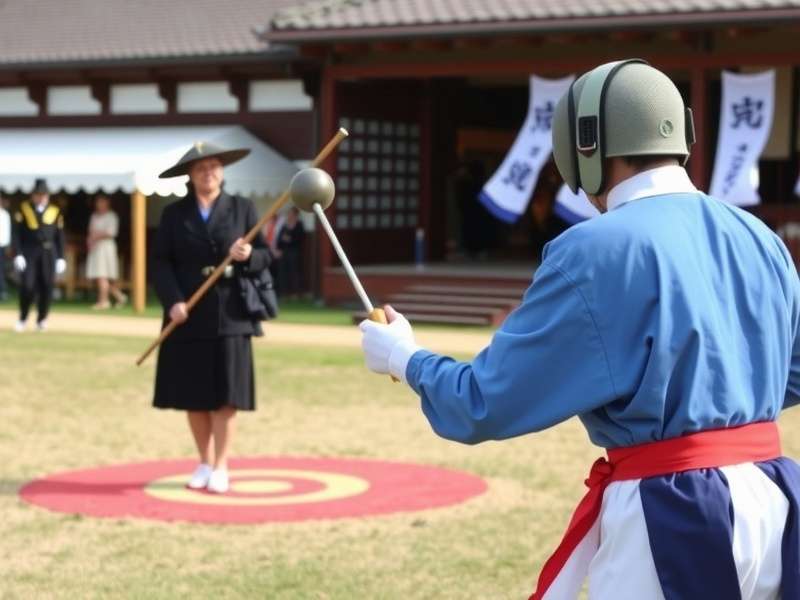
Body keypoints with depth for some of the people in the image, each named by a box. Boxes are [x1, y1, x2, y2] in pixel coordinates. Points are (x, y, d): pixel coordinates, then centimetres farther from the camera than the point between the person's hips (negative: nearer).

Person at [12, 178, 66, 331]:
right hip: (29, 253, -2)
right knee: (27, 286, -9)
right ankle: (22, 319, 9)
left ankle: (41, 320, 15)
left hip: (48, 254, 2)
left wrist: (61, 258, 5)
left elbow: (60, 237, 10)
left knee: (46, 287, 0)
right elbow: (17, 234, 1)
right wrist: (18, 254, -9)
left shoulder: (55, 212, 8)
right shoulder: (23, 210, 4)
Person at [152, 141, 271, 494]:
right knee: (192, 394, 6)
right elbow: (161, 262, 0)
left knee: (225, 395, -2)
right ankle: (204, 463, 20)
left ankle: (221, 468, 6)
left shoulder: (242, 209, 6)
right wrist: (173, 300, -14)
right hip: (189, 316, 1)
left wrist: (248, 256, -18)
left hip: (229, 315, -1)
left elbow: (265, 256, 4)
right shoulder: (174, 214, 6)